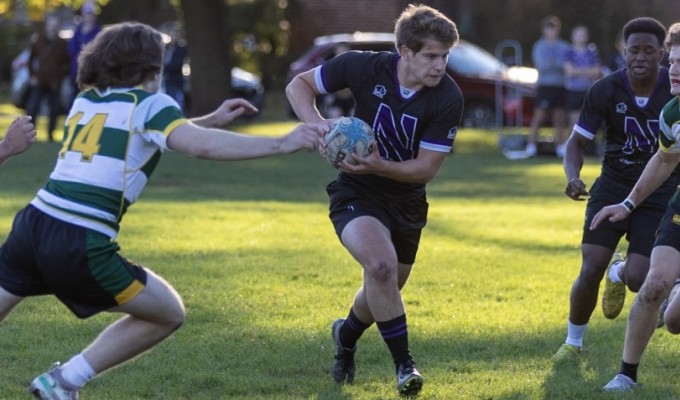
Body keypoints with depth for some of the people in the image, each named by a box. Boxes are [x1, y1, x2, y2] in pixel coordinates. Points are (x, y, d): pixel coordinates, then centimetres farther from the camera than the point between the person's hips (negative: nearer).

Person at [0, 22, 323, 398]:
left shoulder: (87, 99, 20)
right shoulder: (149, 104, 0)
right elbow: (201, 146, -17)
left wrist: (210, 120, 33)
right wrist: (281, 144, -17)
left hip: (33, 223, 6)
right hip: (81, 244, -6)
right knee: (169, 314, 11)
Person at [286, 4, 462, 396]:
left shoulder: (448, 98, -19)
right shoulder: (365, 67, -20)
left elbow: (426, 168, -16)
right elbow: (299, 86, -7)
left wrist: (379, 166, -33)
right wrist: (318, 127, -25)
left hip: (406, 201, 3)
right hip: (357, 194, -3)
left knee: (384, 290, 18)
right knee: (382, 265, -29)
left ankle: (347, 334, 52)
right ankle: (404, 364, -15)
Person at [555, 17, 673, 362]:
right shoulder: (605, 91, -11)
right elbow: (577, 142, -5)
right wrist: (573, 177, -25)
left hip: (658, 194, 0)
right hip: (612, 189, 0)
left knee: (638, 279, -12)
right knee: (589, 272, -11)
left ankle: (618, 273, 27)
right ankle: (573, 341, 14)